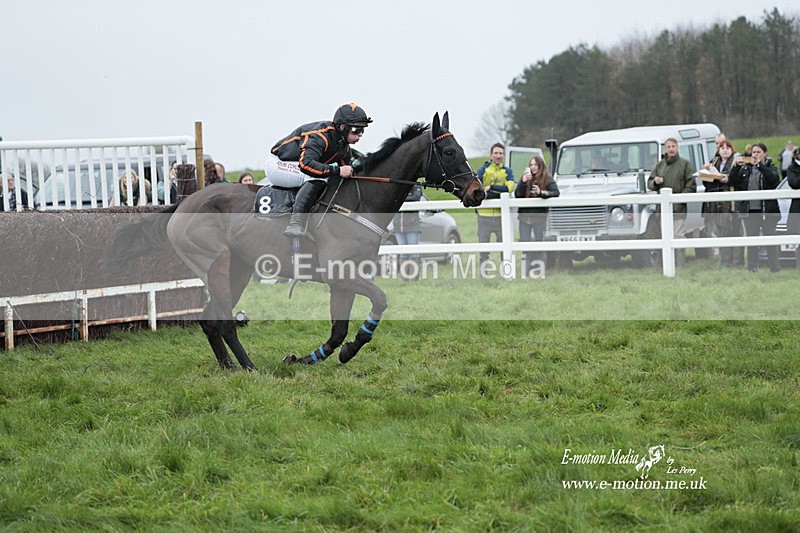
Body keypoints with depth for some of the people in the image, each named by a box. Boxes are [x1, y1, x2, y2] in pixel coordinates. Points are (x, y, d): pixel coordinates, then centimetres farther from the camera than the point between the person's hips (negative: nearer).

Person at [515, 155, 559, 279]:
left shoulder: (547, 179, 0)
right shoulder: (525, 177, 8)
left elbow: (556, 193, -10)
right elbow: (517, 195, 2)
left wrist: (541, 192, -24)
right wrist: (523, 182, -13)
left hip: (539, 217, -3)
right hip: (524, 217, 3)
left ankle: (542, 273, 6)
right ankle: (526, 273, 10)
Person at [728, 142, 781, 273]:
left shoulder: (771, 168, 5)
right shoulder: (745, 168, 13)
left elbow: (774, 179, -16)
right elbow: (732, 181, 4)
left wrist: (760, 165, -21)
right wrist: (736, 166, -10)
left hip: (767, 210, -3)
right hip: (749, 210, 3)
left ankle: (774, 266, 3)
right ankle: (752, 266, 7)